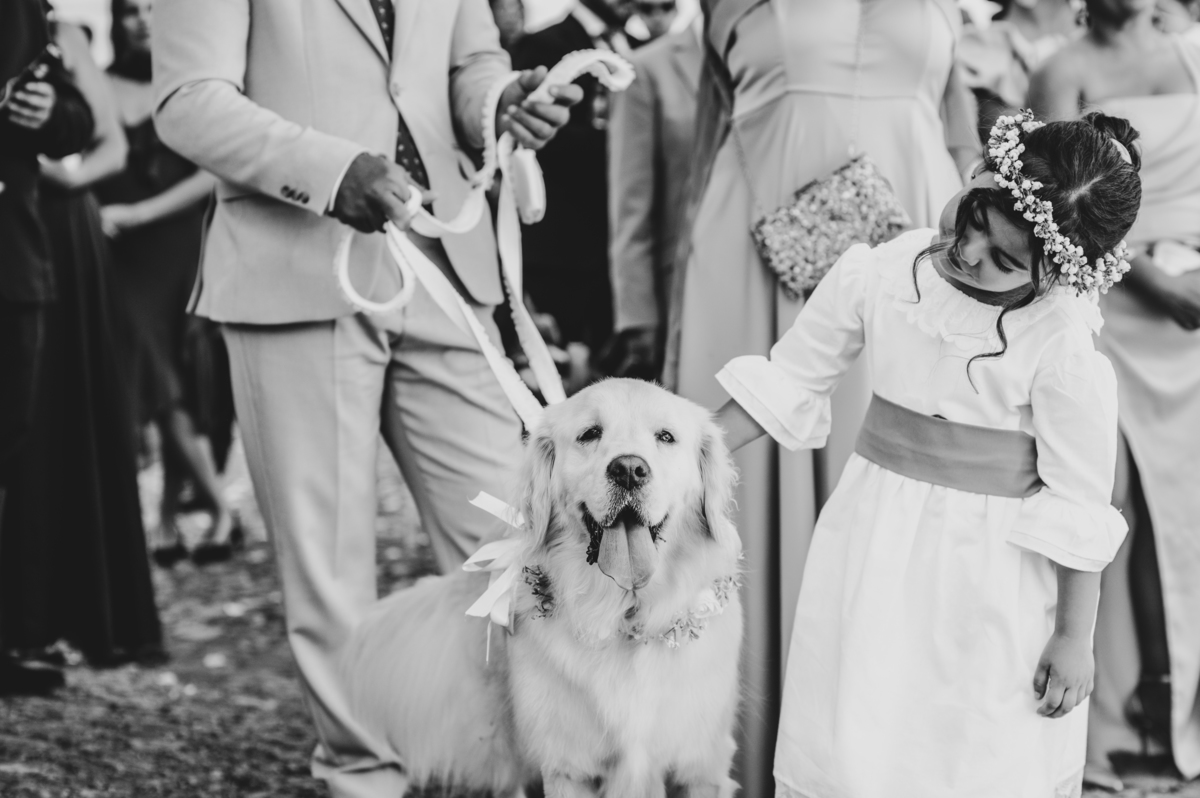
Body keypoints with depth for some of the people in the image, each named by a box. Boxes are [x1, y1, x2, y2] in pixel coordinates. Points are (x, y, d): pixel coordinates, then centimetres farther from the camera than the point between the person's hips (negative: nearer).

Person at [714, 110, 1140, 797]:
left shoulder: (1065, 347, -21)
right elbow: (786, 385, 3)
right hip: (874, 541, 4)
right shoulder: (877, 275, -10)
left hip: (994, 578, -4)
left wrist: (1075, 638, -7)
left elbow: (1080, 509, -12)